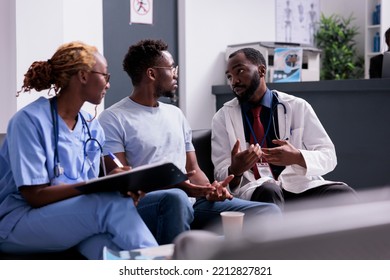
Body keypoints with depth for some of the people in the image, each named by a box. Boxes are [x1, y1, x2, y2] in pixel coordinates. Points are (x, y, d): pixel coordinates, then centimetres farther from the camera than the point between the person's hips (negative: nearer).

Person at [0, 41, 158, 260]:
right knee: (112, 202, -30)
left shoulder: (93, 128, 7)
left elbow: (89, 192, 5)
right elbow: (35, 195, -17)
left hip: (73, 218, 5)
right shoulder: (30, 120, -13)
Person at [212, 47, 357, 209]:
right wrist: (235, 171, -22)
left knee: (343, 194, -29)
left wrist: (298, 157, -17)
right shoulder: (222, 118, 8)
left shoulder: (298, 107, 8)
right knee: (267, 191, -38)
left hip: (299, 187, 2)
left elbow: (328, 156, 5)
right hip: (253, 192, -1)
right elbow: (221, 175, 3)